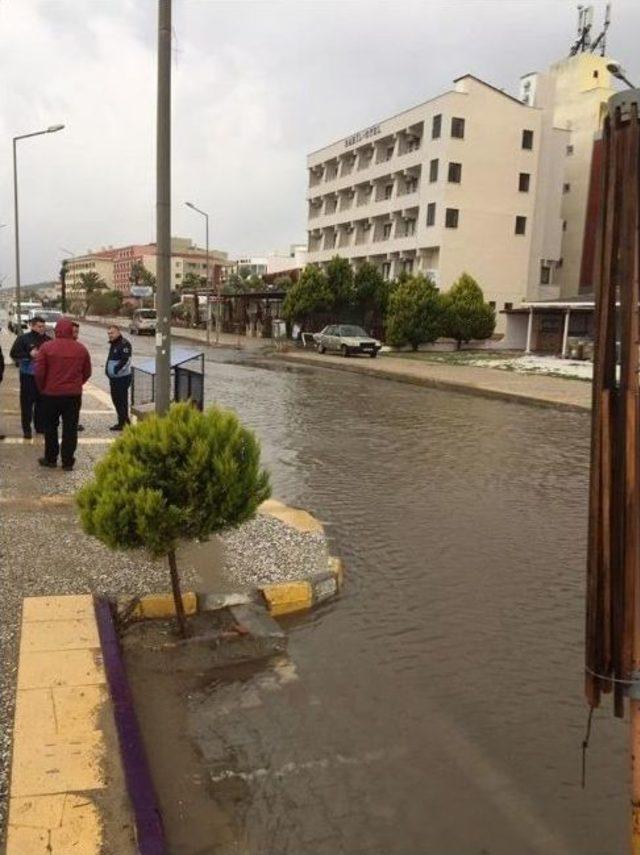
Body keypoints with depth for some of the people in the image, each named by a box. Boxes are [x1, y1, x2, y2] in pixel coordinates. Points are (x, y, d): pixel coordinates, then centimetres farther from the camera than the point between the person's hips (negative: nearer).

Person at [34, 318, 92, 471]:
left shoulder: (46, 347, -9)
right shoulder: (81, 349, -1)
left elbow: (39, 373, -9)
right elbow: (87, 372, 6)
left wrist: (43, 388, 7)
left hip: (51, 394, -1)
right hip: (74, 394, 2)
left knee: (50, 428, 13)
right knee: (70, 428, 7)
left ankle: (50, 459, 19)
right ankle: (68, 461, 9)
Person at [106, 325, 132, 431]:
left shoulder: (124, 344, -14)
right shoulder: (113, 344, 17)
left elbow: (125, 360, -23)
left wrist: (115, 370, -27)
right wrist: (107, 370, 12)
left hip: (122, 377, -10)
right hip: (114, 378, 10)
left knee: (121, 400, -5)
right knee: (115, 399, 15)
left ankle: (122, 423, 2)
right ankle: (125, 421, 26)